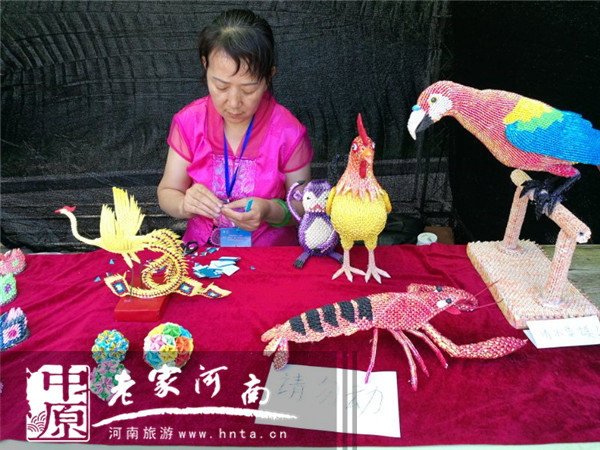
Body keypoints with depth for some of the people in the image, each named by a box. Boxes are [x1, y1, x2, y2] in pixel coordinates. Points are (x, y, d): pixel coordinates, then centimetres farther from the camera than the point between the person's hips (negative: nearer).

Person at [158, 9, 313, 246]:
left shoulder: (289, 133, -13)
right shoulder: (189, 122, -6)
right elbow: (167, 193, 1)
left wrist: (270, 211, -26)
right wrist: (184, 205, -22)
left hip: (271, 250, -1)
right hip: (202, 248, 1)